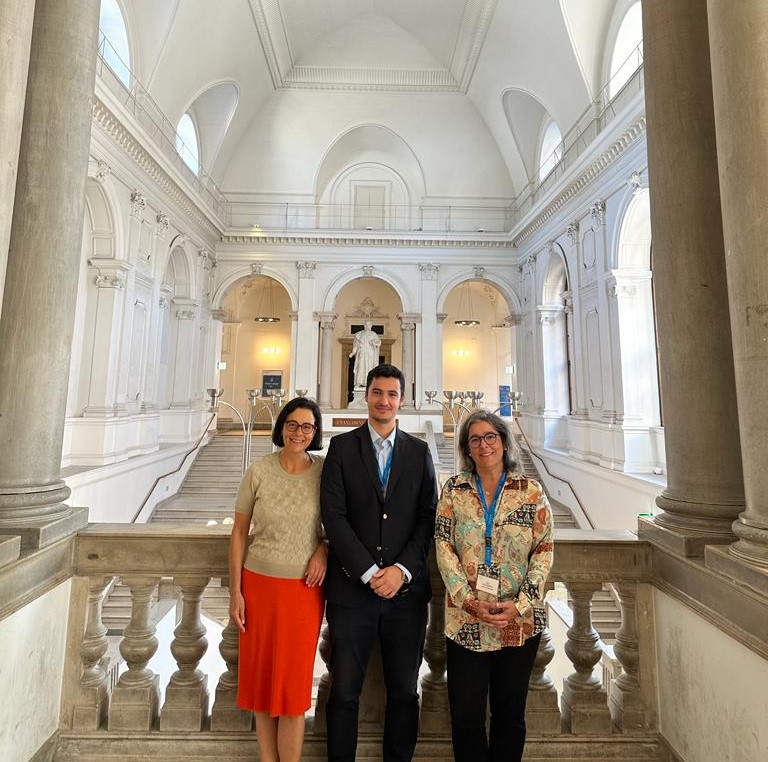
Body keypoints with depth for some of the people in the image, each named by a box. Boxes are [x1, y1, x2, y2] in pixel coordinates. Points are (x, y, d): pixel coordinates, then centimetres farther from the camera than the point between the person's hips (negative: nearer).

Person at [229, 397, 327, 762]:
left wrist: (325, 548, -11)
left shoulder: (325, 471, -7)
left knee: (294, 686, 11)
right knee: (262, 679, 17)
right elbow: (239, 532, 0)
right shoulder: (258, 471, -7)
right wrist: (235, 592, -1)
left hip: (304, 588, -1)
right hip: (259, 584, 1)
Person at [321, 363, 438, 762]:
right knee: (344, 693, 12)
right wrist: (369, 573, -12)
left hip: (407, 589, 2)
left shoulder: (419, 451, 5)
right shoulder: (342, 446, -1)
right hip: (352, 588, -1)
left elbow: (428, 518, 2)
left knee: (404, 692, 15)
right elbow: (333, 515, -7)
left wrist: (401, 570, -9)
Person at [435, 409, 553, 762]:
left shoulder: (531, 491, -2)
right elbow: (444, 548, -4)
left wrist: (519, 604, -11)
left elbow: (544, 551, -3)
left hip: (520, 621, 1)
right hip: (466, 620, 0)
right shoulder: (453, 489, -2)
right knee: (465, 713, 10)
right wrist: (469, 601, -13)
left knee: (510, 711, 17)